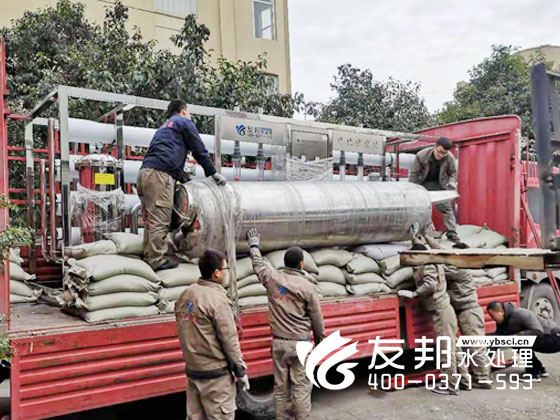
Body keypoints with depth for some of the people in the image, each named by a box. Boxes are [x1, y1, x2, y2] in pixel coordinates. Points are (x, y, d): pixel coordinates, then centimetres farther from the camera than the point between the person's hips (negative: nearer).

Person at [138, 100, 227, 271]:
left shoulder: (164, 127, 36)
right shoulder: (184, 122, 12)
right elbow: (199, 150, 8)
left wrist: (186, 179, 32)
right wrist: (213, 173, 17)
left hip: (145, 172, 9)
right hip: (159, 173, -9)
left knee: (150, 220, 11)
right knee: (160, 221, -9)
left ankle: (149, 257, 13)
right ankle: (157, 260, -9)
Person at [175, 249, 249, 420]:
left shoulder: (184, 296, 4)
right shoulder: (217, 299, -18)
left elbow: (187, 333, 10)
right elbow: (229, 339, -16)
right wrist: (240, 370, -6)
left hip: (192, 370, 8)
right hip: (215, 373, -7)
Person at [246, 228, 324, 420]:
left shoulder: (273, 278, -2)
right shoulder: (307, 287, -10)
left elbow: (259, 264, 19)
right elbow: (316, 318, -4)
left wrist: (254, 245, 37)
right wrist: (320, 341, 11)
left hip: (278, 342, 4)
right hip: (299, 343, -4)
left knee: (280, 386, 12)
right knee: (301, 386, 2)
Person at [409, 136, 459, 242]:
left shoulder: (450, 158, -21)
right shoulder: (421, 155, -25)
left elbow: (453, 173, -2)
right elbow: (413, 174, -14)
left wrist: (451, 184, -21)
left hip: (439, 184, 1)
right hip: (423, 183, -1)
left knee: (446, 207, -5)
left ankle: (451, 232, 0)